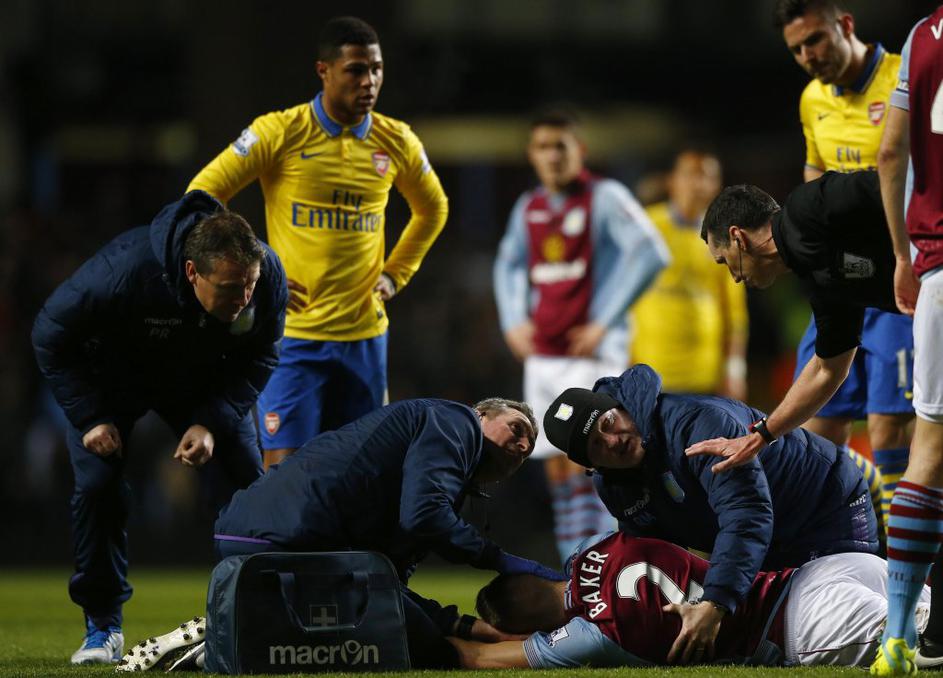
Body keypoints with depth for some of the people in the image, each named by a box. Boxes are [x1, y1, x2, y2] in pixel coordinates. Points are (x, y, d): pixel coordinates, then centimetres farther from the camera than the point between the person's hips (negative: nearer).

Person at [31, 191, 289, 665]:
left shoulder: (267, 273, -29)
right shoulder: (124, 270, -42)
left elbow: (258, 359, -11)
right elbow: (51, 337, -25)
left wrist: (212, 422, -25)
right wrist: (91, 418, -27)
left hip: (204, 382, 3)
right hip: (112, 374, -3)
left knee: (247, 480, -8)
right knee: (97, 483, -17)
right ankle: (102, 625, -4)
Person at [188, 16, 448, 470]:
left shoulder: (397, 142, 4)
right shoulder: (279, 133, -8)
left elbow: (433, 210, 24)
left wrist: (394, 276, 12)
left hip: (366, 337, 4)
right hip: (293, 335, -4)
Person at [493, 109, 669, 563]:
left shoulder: (605, 198, -6)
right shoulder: (528, 209, 12)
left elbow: (651, 253, -16)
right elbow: (509, 265, 29)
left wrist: (603, 322, -17)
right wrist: (514, 321, 11)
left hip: (592, 352, -6)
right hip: (542, 354, 6)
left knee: (584, 465, -14)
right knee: (557, 470, 6)